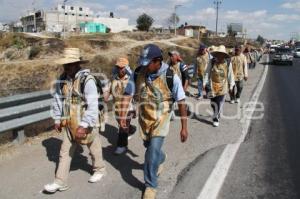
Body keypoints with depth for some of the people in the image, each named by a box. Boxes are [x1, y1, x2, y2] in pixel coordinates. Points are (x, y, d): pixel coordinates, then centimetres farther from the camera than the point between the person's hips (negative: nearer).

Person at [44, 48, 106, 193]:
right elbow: (58, 100, 9)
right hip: (69, 124, 6)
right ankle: (60, 182, 22)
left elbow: (93, 106, -26)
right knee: (65, 152, 10)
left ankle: (99, 170, 40)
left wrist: (83, 126, -28)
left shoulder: (87, 80, -22)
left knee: (94, 148, 16)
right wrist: (57, 120, 11)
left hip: (86, 123, -6)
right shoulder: (62, 79, -1)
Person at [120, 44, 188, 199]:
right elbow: (127, 95, -5)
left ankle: (150, 185, 13)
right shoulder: (138, 73, -12)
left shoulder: (171, 77, -21)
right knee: (149, 146, 22)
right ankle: (161, 159, 58)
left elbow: (181, 102, -14)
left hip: (161, 119, -4)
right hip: (144, 118, 4)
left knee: (153, 151, -8)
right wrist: (123, 116, -12)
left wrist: (184, 127, -12)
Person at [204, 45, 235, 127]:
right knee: (213, 103, 10)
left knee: (220, 104, 0)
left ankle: (216, 118, 16)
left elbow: (230, 75, 4)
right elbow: (207, 73, 1)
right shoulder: (212, 62, -4)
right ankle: (216, 117, 35)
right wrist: (205, 83, -1)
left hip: (222, 87, -1)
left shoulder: (228, 63, -5)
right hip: (213, 86, 1)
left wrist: (231, 85, 8)